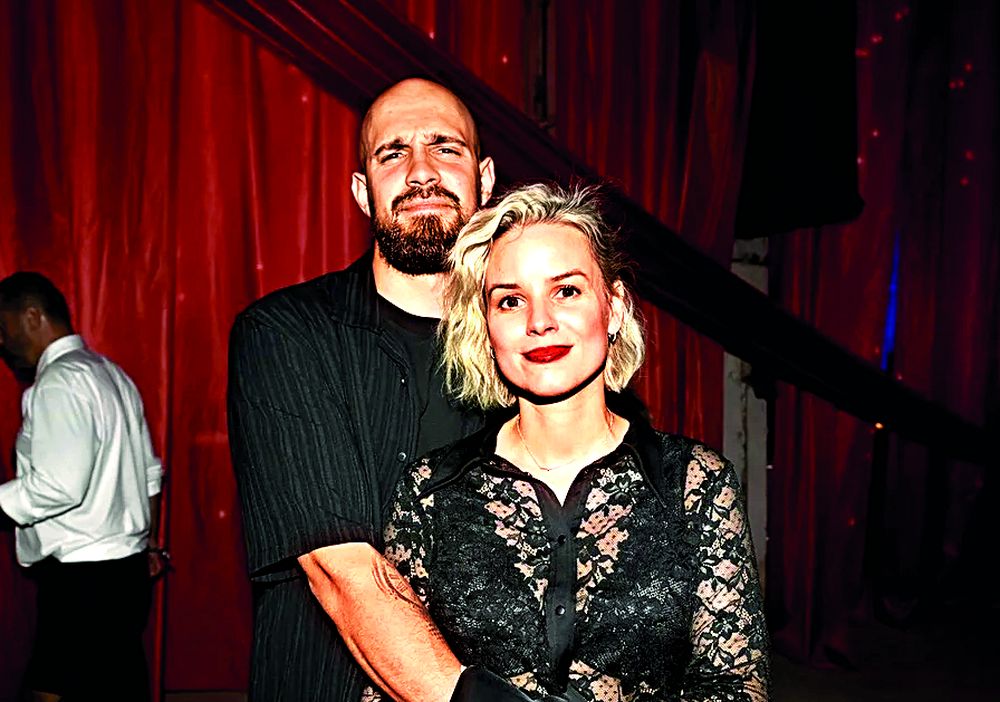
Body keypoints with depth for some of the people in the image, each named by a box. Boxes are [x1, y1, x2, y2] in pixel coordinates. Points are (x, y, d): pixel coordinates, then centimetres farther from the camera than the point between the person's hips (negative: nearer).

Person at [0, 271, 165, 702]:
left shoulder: (59, 382, -13)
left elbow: (59, 486, -22)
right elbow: (150, 472, 18)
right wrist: (148, 544, 25)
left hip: (83, 579, -9)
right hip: (125, 568, 9)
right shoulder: (109, 372, 15)